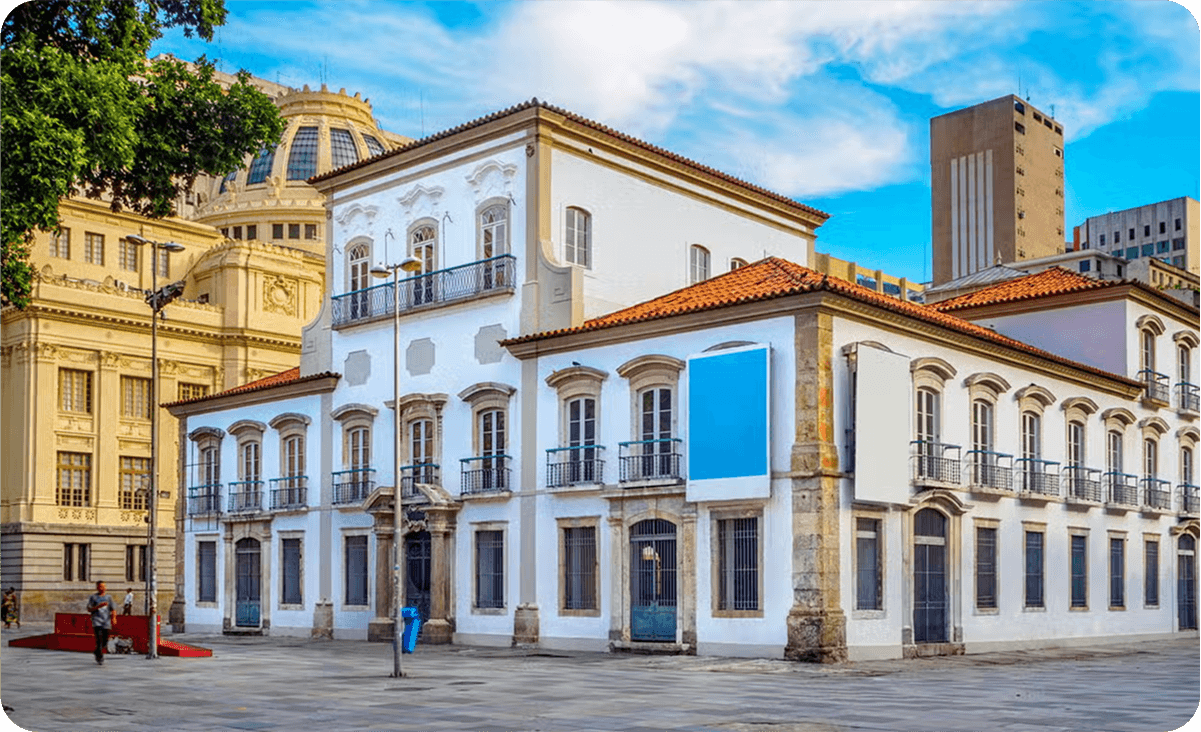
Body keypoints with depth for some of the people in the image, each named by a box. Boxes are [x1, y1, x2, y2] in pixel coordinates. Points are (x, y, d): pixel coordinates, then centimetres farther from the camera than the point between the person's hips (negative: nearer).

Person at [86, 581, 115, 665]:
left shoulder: (108, 597, 12)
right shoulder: (93, 597, 6)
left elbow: (112, 609, 10)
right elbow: (89, 609, 1)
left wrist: (113, 618, -7)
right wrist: (99, 606, -14)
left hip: (106, 621, 3)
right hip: (96, 620, -3)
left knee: (105, 640, 3)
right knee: (99, 639, -15)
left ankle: (97, 652, 32)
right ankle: (100, 658, -9)